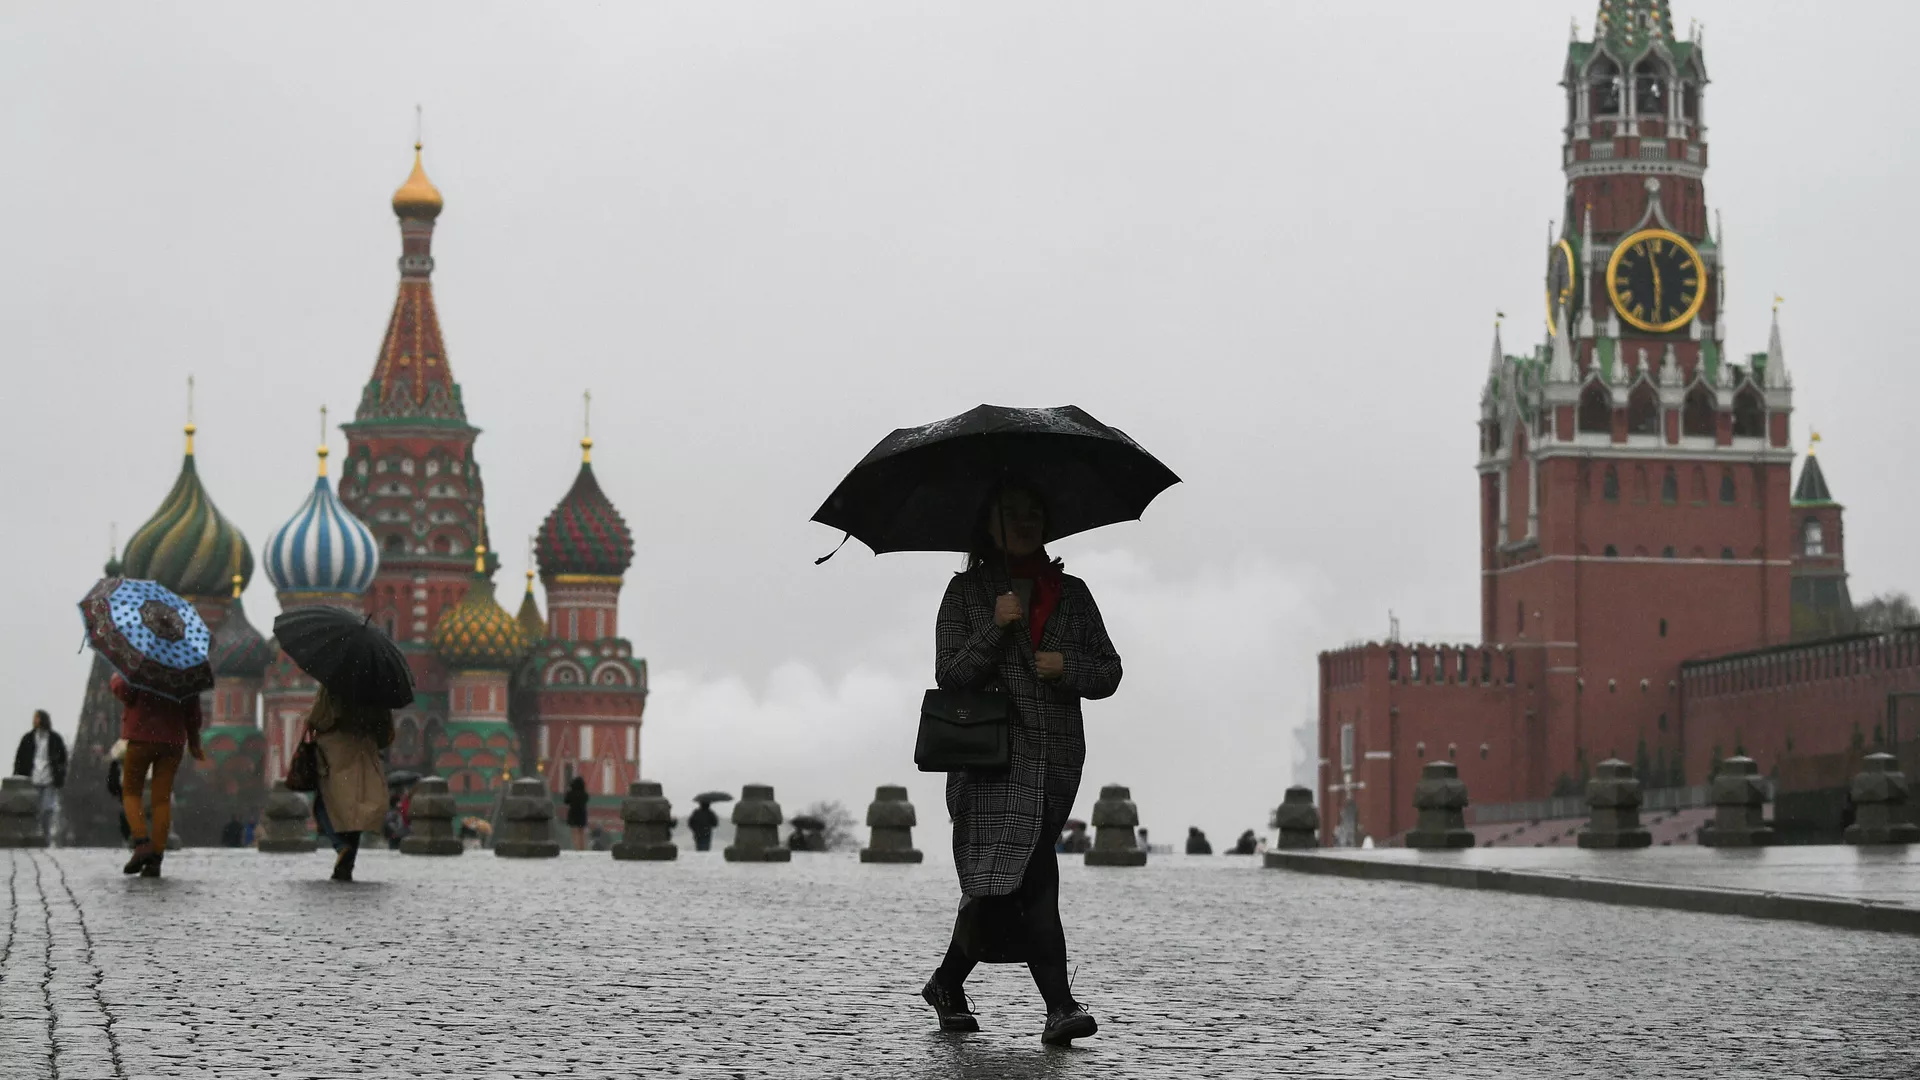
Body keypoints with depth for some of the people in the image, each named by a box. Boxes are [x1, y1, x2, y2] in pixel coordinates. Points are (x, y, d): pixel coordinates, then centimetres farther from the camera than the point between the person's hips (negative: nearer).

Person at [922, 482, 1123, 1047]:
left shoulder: (1072, 593, 16)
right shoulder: (967, 591, 8)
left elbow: (1109, 673, 15)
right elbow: (950, 674, -1)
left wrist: (1067, 666, -5)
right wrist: (995, 628, -13)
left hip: (1056, 757, 3)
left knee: (996, 886, -2)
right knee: (1032, 881, -15)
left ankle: (948, 984, 16)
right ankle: (1061, 1006, -15)